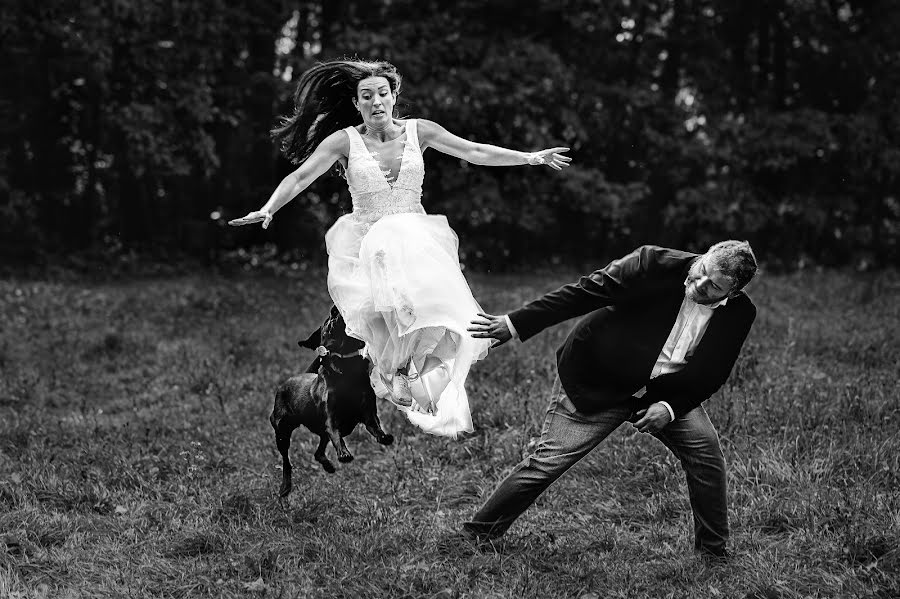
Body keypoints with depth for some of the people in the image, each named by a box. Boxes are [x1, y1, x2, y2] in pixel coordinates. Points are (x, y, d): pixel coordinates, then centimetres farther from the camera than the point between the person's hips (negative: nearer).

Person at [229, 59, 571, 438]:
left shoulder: (417, 132, 6)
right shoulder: (344, 140, 0)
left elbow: (476, 153, 10)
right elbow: (300, 177, -6)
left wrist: (531, 158, 7)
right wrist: (268, 209, -22)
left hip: (419, 239, 2)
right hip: (367, 246, -2)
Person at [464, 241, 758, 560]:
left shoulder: (740, 313, -14)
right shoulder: (652, 264, -26)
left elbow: (711, 375, -3)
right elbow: (584, 292, -22)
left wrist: (671, 407, -20)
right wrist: (514, 324, -22)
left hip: (665, 393, 4)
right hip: (596, 382, -4)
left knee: (706, 450, -9)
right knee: (549, 459, -6)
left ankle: (713, 550, 11)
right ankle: (476, 535, 8)